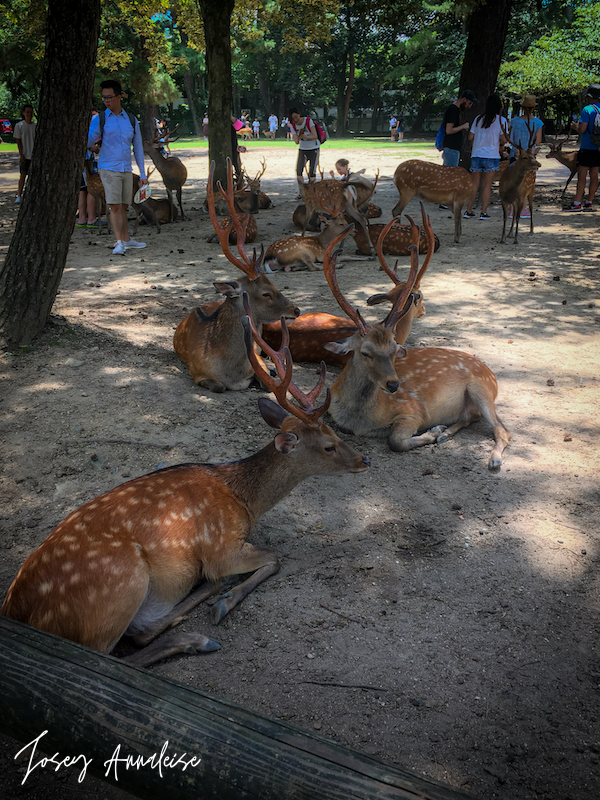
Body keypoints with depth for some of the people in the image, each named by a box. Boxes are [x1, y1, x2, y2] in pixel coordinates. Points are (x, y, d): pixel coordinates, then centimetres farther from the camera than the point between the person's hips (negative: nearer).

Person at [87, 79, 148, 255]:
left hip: (126, 170, 3)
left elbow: (138, 147, 13)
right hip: (108, 169, -3)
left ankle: (126, 241, 17)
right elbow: (88, 142, -3)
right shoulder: (99, 120, 1)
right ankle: (119, 242, -12)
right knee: (115, 206, -11)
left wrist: (143, 174, 10)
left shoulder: (131, 120, 9)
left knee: (123, 207, 10)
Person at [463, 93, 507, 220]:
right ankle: (483, 212, 3)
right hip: (491, 156, -3)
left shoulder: (478, 118, 6)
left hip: (476, 155, 3)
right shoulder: (502, 120, -2)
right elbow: (503, 140, -6)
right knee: (487, 185, 4)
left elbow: (470, 137, 6)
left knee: (474, 184, 8)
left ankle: (468, 211, 7)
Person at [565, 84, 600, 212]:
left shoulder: (587, 109, -13)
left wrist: (575, 126, 2)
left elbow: (582, 129, -18)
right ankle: (589, 202, 12)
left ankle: (577, 203, -7)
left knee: (582, 174, -5)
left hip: (587, 147, -7)